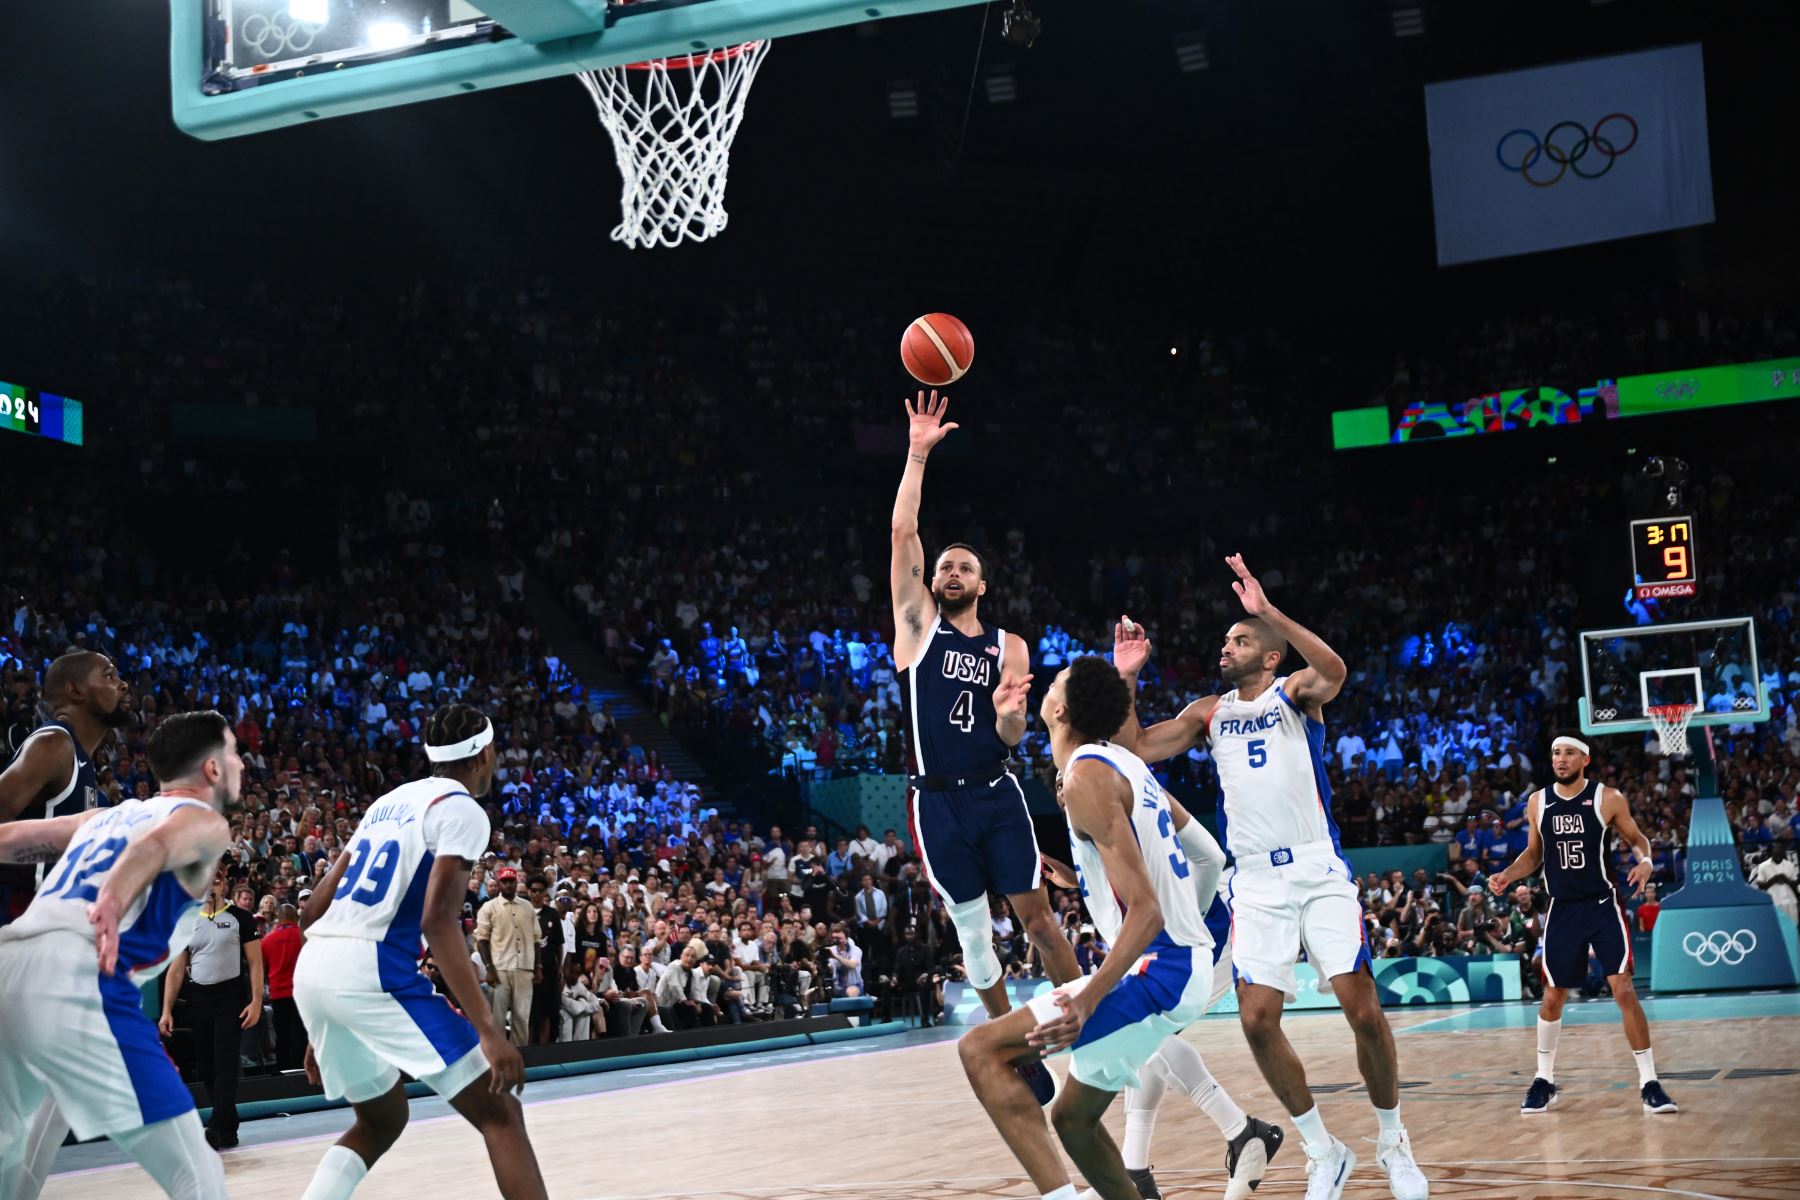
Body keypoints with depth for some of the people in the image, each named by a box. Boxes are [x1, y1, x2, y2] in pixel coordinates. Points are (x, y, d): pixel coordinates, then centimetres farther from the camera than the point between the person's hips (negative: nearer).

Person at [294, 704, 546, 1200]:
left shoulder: (390, 801, 22)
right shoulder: (461, 809, -2)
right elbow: (437, 922, -16)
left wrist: (321, 1031, 28)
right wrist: (489, 1030, -18)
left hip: (311, 970, 8)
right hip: (372, 972, -8)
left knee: (381, 1119, 26)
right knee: (498, 1112, -2)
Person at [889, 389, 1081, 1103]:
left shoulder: (1009, 647, 8)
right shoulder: (918, 623, 4)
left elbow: (1011, 739, 1)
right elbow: (902, 533, -7)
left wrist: (1008, 715, -22)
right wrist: (917, 455, -12)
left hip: (997, 794, 1)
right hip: (937, 802, -1)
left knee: (1037, 915, 0)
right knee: (973, 931, 4)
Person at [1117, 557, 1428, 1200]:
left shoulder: (1295, 691, 0)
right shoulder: (1210, 713, 13)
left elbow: (1333, 670, -23)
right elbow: (1138, 748, 9)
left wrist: (1267, 610, -32)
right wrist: (1126, 678, -1)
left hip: (1320, 874, -4)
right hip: (1256, 886, 4)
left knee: (1363, 1010, -9)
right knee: (1257, 1021, -5)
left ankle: (1392, 1142, 13)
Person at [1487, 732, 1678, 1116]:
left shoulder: (1608, 798, -7)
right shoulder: (1538, 801, 3)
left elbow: (1636, 838, 3)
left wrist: (1646, 860, -18)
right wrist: (1507, 876, -1)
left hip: (1603, 906, -3)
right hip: (1562, 910, 3)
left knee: (1624, 991, -11)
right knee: (1552, 998, 8)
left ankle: (1649, 1082, -3)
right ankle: (1544, 1081, 23)